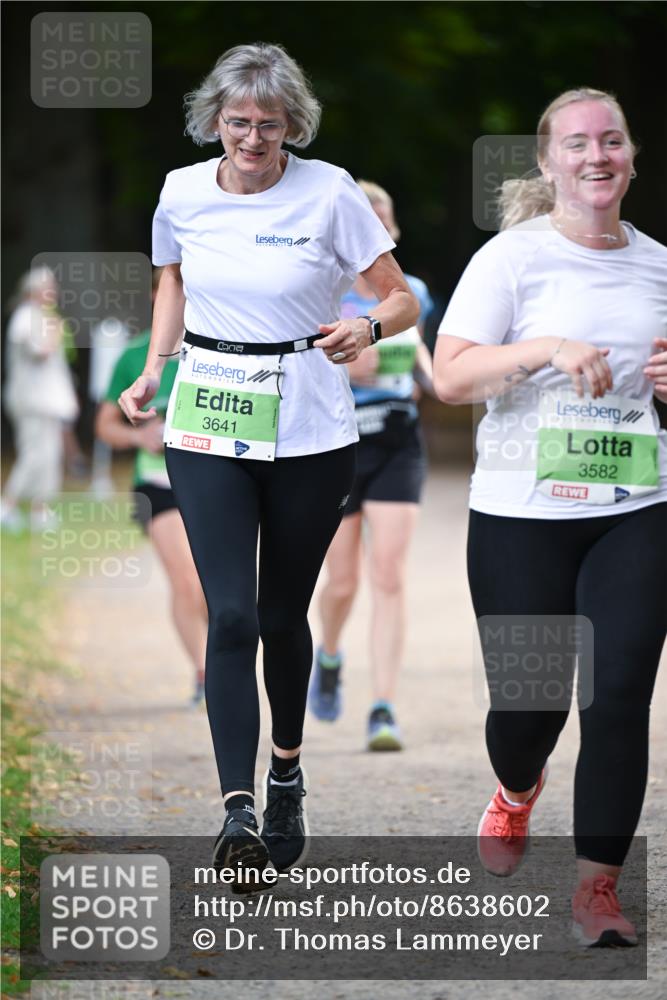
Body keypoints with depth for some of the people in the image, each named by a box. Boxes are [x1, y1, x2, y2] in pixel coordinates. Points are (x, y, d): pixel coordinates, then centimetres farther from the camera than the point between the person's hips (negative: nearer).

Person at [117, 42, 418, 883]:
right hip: (207, 428, 1)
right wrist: (154, 370, 8)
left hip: (309, 431, -1)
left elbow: (402, 298, -3)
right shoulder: (182, 194, 0)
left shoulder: (328, 194, -9)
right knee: (231, 615, -12)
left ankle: (287, 768, 36)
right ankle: (238, 812, -18)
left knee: (283, 616, 10)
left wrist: (367, 329, -24)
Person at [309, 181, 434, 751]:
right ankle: (329, 657, 40)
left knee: (389, 577, -9)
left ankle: (384, 710, -10)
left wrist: (436, 376, 7)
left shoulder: (410, 293, 7)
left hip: (398, 445, 2)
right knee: (343, 582, 5)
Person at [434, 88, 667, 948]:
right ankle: (515, 795, 41)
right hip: (523, 515, -3)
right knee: (527, 701, 5)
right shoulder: (513, 257, -4)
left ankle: (597, 887, 1)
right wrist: (546, 351, -27)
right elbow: (450, 376, -13)